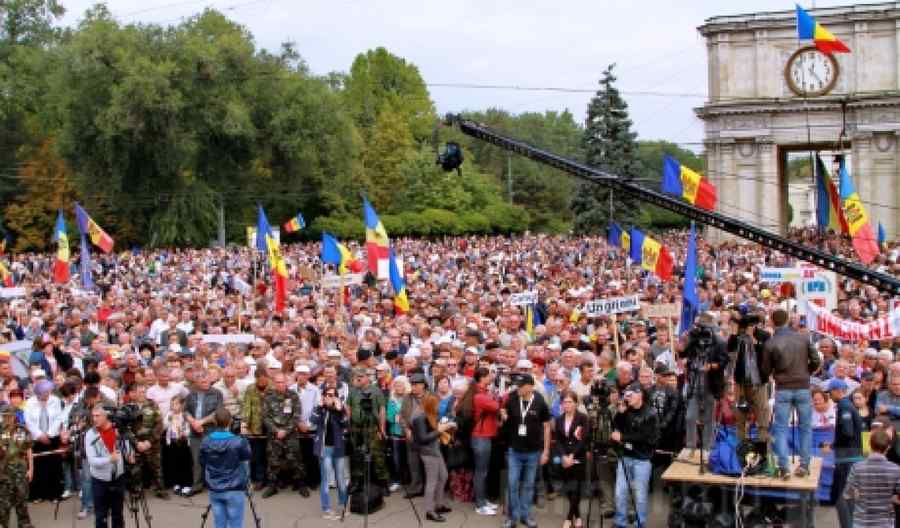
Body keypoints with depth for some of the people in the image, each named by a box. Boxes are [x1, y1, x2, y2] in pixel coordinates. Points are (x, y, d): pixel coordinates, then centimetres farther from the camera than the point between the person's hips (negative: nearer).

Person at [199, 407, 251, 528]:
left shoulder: (206, 442, -5)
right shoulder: (238, 442, -16)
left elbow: (202, 464, 5)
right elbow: (247, 456, 2)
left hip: (214, 490, 4)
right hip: (234, 490, -3)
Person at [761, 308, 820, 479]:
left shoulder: (770, 343, -6)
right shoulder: (803, 338, -1)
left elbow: (766, 370, 0)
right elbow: (815, 361, 2)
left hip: (783, 389, -1)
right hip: (803, 387, 2)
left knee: (781, 429, 4)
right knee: (805, 427, 12)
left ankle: (783, 467, -3)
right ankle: (804, 465, 12)